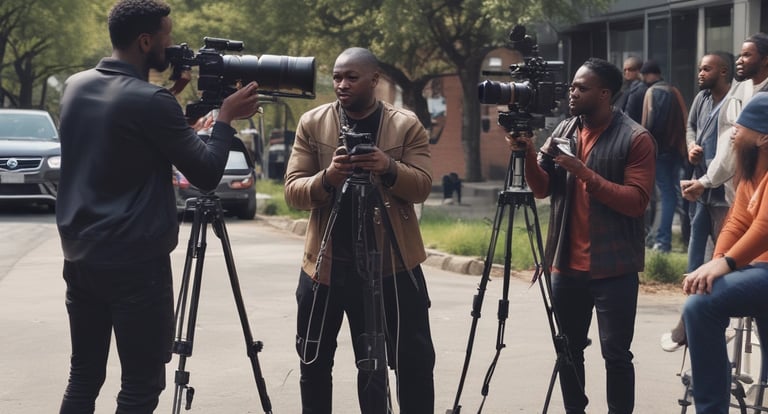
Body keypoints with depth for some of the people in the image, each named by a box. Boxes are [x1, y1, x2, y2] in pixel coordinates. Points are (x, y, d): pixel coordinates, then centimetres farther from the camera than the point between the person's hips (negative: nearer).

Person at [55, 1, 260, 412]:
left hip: (79, 256, 8)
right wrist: (226, 117, 4)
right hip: (136, 264, -8)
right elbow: (206, 173, -9)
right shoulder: (150, 101, -16)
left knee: (83, 377, 13)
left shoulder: (75, 86, 6)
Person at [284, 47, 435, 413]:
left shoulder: (407, 125, -1)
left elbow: (422, 187, -7)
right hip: (326, 262, 1)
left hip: (392, 262, -1)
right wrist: (326, 179, -24)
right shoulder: (312, 123, 1)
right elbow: (292, 191, -4)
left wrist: (389, 169, -26)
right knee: (314, 363, 13)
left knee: (415, 361, 2)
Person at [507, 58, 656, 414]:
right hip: (567, 264, 5)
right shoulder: (563, 131, 10)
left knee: (615, 354, -4)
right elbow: (542, 189, 7)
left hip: (613, 268, -5)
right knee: (568, 349, 12)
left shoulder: (635, 138, -7)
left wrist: (586, 174, -21)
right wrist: (528, 153, -10)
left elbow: (636, 202, -15)